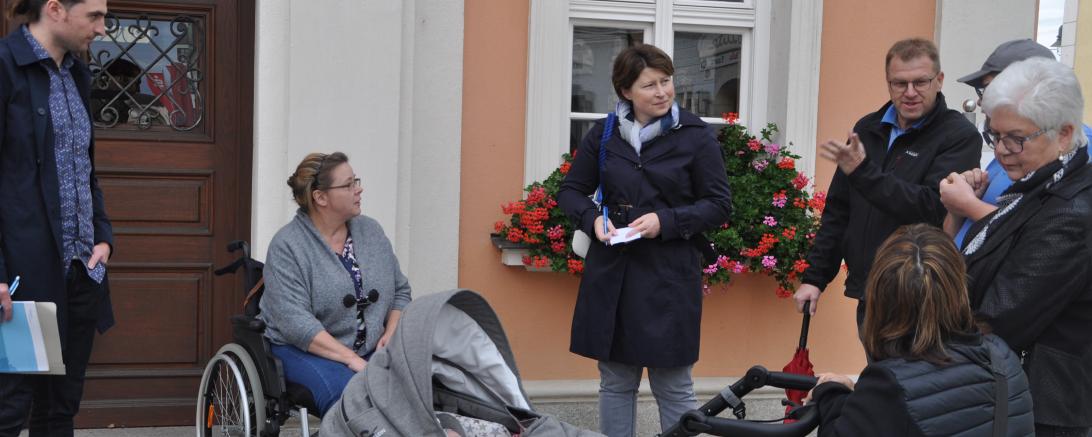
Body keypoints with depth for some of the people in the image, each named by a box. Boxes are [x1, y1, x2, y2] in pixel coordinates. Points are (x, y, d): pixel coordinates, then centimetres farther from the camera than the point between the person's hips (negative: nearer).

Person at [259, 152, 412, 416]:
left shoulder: (371, 231, 11)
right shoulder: (286, 246, -7)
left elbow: (401, 292, 17)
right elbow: (295, 322, -16)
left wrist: (391, 335, -2)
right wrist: (352, 360, -22)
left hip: (371, 349, 5)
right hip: (304, 349, -5)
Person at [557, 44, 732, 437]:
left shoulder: (695, 136, -3)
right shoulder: (604, 134, 5)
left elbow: (719, 205, -2)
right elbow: (570, 191, 14)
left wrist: (666, 221, -16)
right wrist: (593, 219, -7)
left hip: (670, 275, -3)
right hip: (612, 271, 3)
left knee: (673, 385, 3)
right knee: (615, 381, 11)